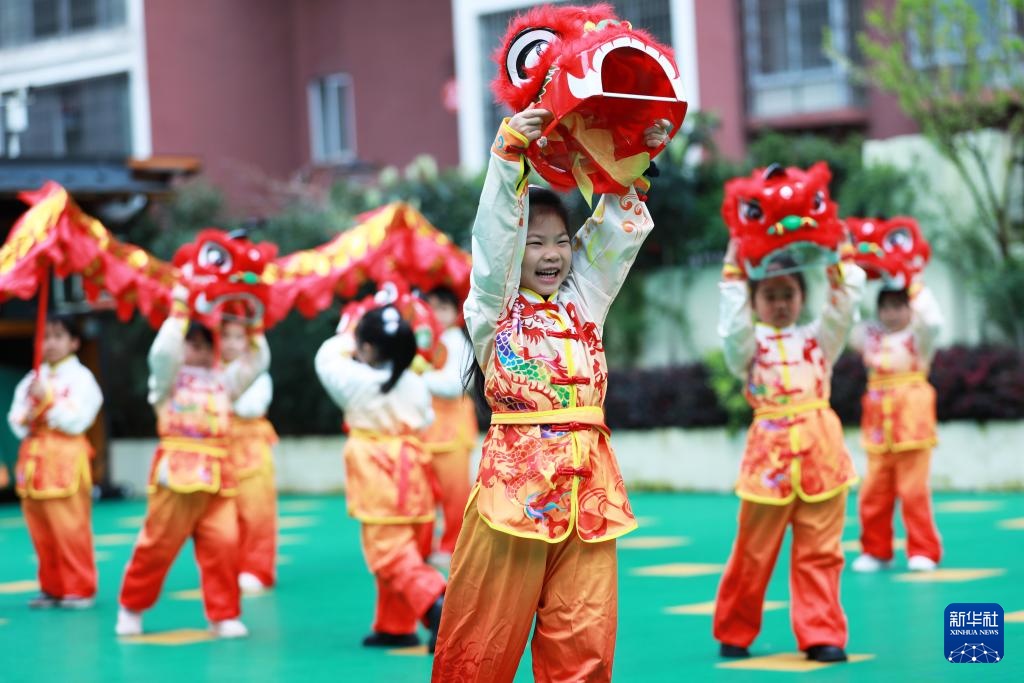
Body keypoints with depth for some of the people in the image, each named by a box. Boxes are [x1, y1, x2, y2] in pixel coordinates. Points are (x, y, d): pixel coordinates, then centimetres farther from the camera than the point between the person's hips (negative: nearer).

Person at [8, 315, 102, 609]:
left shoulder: (81, 377, -3)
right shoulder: (32, 379, 14)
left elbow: (77, 420, -12)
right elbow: (15, 418, 12)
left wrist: (49, 400, -18)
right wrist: (26, 418, -9)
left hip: (65, 457, -6)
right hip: (34, 456, 6)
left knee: (70, 528, -7)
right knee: (40, 528, 9)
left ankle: (80, 589, 1)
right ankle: (52, 588, 19)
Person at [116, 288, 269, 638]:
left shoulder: (222, 379, 19)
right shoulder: (169, 377, 5)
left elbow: (257, 362, 12)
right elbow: (163, 351, -16)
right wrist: (179, 310, -13)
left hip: (217, 473, 4)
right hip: (177, 469, -4)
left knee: (223, 544, -8)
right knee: (158, 544, 2)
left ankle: (223, 615, 2)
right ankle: (131, 608, 20)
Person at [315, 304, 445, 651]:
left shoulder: (355, 379, -10)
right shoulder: (415, 384, 3)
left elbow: (327, 359, 8)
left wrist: (344, 339, 25)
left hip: (378, 478, -6)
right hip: (411, 474, 6)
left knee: (390, 554, -9)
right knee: (403, 549, 16)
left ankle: (435, 603, -30)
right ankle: (395, 626, 24)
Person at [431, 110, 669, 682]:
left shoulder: (584, 301, 16)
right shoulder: (493, 309, 3)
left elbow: (620, 232, 13)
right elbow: (494, 234, -9)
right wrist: (510, 152, -17)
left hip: (587, 484, 4)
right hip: (515, 475, -4)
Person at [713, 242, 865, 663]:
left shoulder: (818, 338, 14)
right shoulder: (749, 344, 7)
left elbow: (845, 304, 2)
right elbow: (733, 323, -13)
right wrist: (734, 268, -13)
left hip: (821, 451, 2)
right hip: (770, 453, -2)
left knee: (820, 553, 3)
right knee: (753, 553, 6)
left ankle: (821, 636, 8)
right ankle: (734, 634, 20)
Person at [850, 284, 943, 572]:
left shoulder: (918, 336, -1)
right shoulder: (871, 337, 10)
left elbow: (933, 321, -21)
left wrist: (916, 288, -16)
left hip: (912, 422, -4)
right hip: (878, 427, 4)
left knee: (914, 490, -5)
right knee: (874, 492, 4)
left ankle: (924, 552, 5)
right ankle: (876, 551, 16)